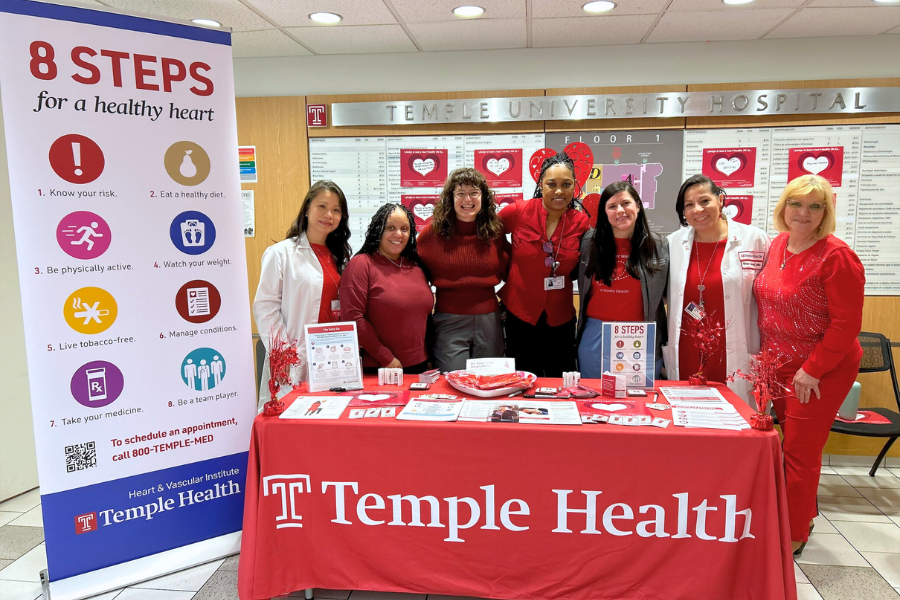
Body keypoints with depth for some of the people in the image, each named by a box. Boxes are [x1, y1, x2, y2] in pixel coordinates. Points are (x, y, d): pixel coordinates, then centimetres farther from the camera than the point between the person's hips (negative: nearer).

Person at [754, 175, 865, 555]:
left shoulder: (836, 256, -17)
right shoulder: (778, 245, 5)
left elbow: (846, 324, -18)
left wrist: (811, 371, -17)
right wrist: (766, 354, 11)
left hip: (820, 372, -6)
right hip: (779, 366, 6)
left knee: (800, 452, 1)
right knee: (793, 445, 16)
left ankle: (794, 537, 17)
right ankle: (803, 515, 35)